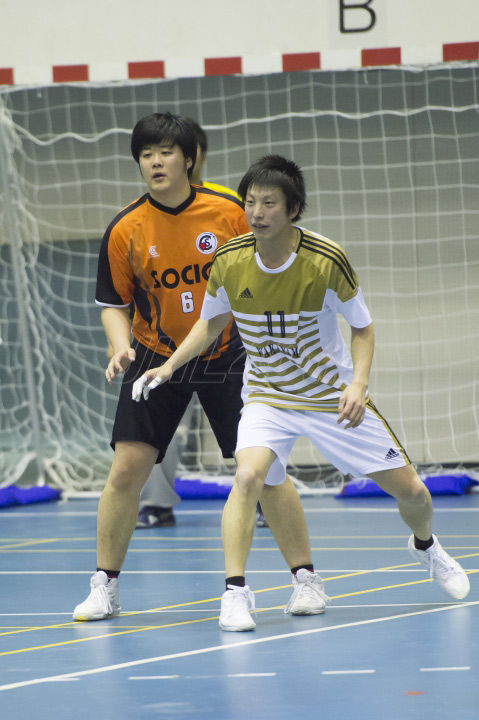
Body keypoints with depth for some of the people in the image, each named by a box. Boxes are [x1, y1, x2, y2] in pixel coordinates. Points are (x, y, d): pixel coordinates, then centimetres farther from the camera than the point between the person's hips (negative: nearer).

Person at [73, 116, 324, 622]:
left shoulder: (230, 213, -9)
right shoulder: (125, 231, -8)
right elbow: (113, 303, 1)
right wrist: (121, 347, -16)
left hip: (226, 357, 0)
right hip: (155, 358, 1)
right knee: (126, 468, -8)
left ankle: (305, 579, 8)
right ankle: (104, 586, 6)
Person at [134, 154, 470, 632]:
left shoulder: (327, 260, -22)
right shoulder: (229, 261, -14)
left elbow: (362, 328, -7)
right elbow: (212, 322, 7)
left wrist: (358, 385, -23)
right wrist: (169, 367, -5)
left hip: (332, 393, 0)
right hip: (267, 394, 0)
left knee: (410, 490, 5)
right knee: (248, 476, -30)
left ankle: (425, 545, 40)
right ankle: (234, 593, -23)